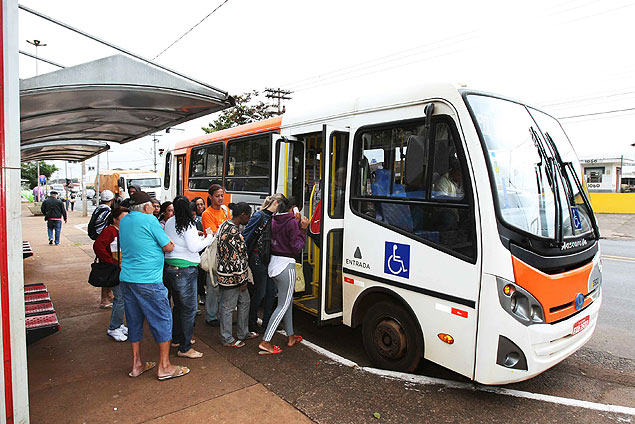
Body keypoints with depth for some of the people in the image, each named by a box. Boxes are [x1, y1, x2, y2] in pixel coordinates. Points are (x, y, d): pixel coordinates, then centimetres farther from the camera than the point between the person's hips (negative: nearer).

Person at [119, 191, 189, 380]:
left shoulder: (124, 221, 11)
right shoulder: (149, 220, -12)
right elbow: (168, 247, -9)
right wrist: (168, 241, 13)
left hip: (126, 278, 8)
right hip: (148, 280, -8)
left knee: (134, 321, 16)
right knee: (162, 320, 3)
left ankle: (137, 364, 26)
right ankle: (164, 366, 11)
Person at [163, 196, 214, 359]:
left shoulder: (169, 222, 6)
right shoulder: (188, 224, -16)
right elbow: (194, 247, -21)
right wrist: (209, 238, -7)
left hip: (170, 268, 8)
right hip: (185, 270, -8)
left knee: (178, 305, 21)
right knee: (189, 308, -1)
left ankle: (176, 338, 35)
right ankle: (184, 348, 4)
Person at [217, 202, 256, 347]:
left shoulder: (226, 225, 9)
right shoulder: (233, 232, -24)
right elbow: (235, 257, -24)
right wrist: (242, 279, -17)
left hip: (233, 275, 10)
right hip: (231, 276, -10)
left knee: (244, 301, 20)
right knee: (228, 307, 5)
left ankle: (243, 333, 34)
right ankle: (227, 339, 21)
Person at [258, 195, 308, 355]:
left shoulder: (273, 221, 8)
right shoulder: (292, 222, -13)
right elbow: (297, 248, -14)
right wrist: (303, 229, -8)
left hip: (273, 264, 8)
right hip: (286, 265, -8)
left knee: (287, 301, 20)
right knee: (283, 305, -1)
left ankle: (290, 337, 31)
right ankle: (265, 342, -2)